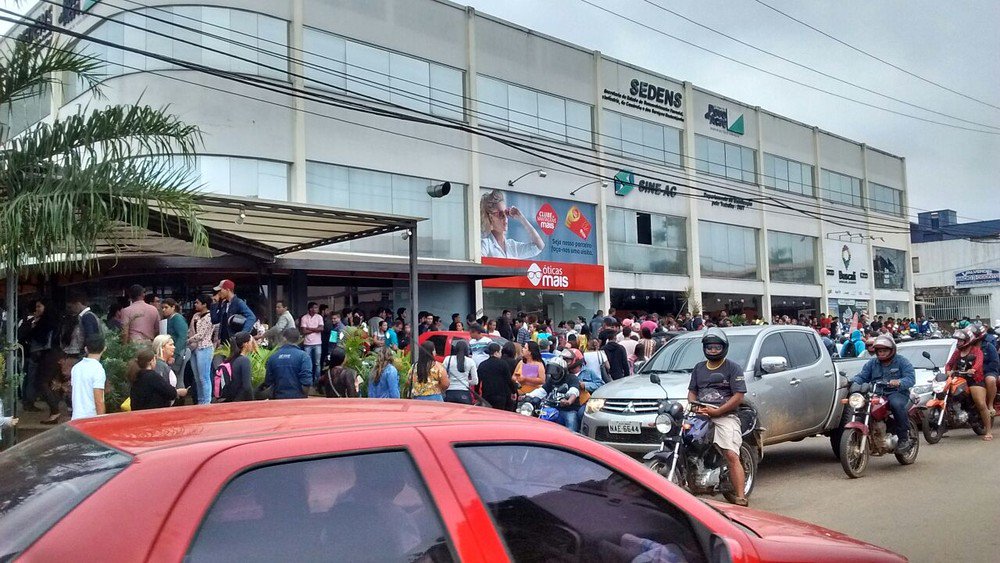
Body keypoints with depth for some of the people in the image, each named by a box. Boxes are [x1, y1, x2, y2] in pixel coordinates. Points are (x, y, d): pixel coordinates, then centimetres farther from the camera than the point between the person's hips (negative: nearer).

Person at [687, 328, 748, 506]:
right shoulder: (698, 368, 23)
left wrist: (716, 411, -13)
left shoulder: (733, 368, 5)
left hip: (725, 416, -4)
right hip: (701, 416, 5)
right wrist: (695, 407, 0)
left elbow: (738, 397, -4)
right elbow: (692, 391, 23)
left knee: (732, 456, -17)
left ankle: (740, 497, -19)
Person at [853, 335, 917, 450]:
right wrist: (853, 382, -12)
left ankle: (904, 438, -25)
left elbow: (911, 378, -7)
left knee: (896, 404, -38)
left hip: (896, 393, -4)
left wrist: (899, 382, -29)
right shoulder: (871, 363, 21)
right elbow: (861, 376, 12)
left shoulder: (902, 362, 7)